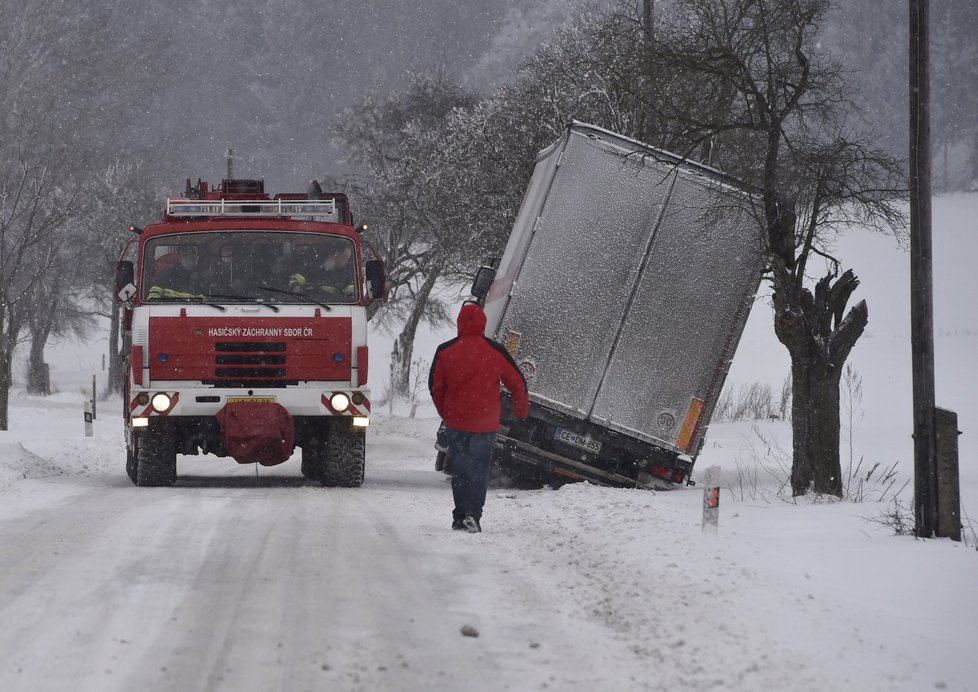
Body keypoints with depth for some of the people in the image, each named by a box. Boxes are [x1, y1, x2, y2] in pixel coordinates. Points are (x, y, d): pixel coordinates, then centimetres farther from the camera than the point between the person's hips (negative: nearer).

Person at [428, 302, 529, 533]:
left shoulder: (445, 351, -3)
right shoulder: (495, 351, -5)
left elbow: (435, 386, 4)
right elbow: (517, 382, 3)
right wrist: (521, 411, 20)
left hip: (455, 421, 1)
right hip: (486, 423, -1)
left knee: (460, 470, 12)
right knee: (480, 469, 2)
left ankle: (460, 517, 12)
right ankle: (473, 515, -13)